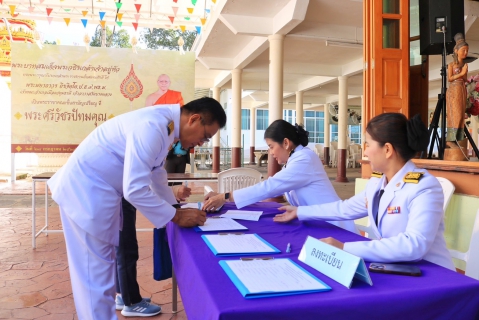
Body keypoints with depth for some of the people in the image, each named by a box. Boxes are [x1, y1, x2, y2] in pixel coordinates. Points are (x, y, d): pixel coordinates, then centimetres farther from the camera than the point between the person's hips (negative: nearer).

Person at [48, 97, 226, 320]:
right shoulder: (153, 126, -27)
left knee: (103, 265, 20)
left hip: (98, 191, 10)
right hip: (85, 190, -10)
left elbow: (155, 175, 18)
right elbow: (135, 189, -30)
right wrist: (176, 217, -19)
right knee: (96, 271, 1)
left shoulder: (166, 124, 4)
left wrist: (176, 207, 14)